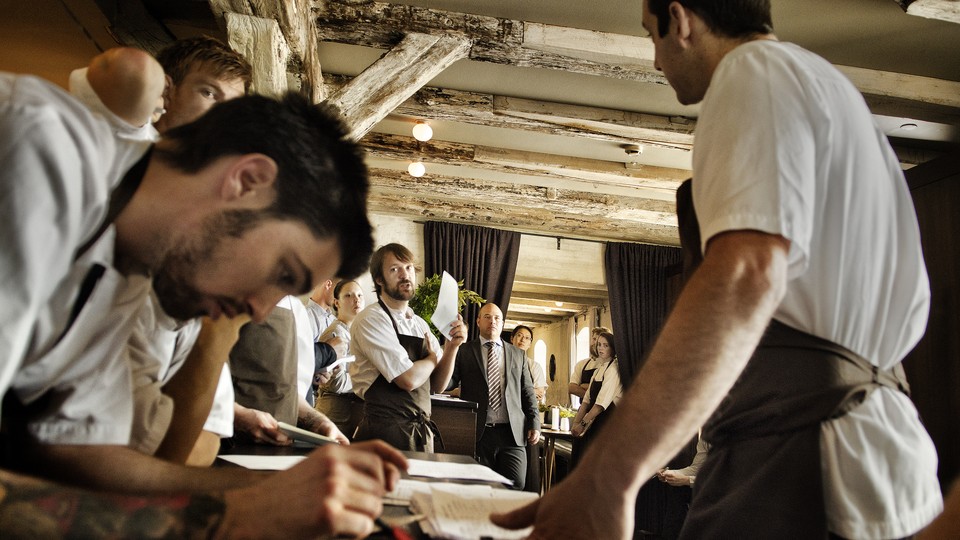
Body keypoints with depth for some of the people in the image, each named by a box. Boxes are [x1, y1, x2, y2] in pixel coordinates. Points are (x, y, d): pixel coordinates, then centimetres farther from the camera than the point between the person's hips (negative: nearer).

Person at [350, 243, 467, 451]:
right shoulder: (371, 319, -12)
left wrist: (452, 347, -5)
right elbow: (408, 379, -20)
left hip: (422, 432, 7)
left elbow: (437, 385, 11)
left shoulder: (420, 325, 11)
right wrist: (432, 358, 1)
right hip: (386, 432, -6)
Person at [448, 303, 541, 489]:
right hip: (477, 433, -2)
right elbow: (449, 382, -1)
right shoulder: (464, 352, 8)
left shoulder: (518, 354, 17)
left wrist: (534, 423, 5)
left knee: (515, 489, -5)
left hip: (512, 433, 2)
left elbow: (528, 392, 16)